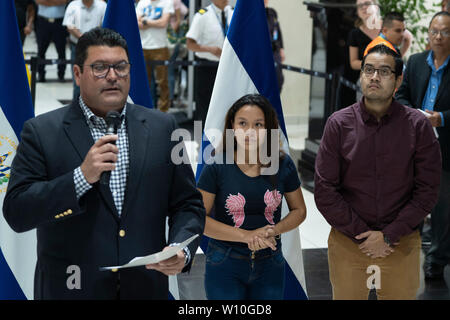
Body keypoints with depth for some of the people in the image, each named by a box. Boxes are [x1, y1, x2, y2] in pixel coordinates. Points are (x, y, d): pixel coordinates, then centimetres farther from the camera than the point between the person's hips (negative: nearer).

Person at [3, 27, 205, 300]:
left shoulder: (162, 128, 3)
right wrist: (82, 176, -21)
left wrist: (181, 251, -12)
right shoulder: (42, 132, -5)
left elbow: (188, 204, 6)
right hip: (71, 289, -2)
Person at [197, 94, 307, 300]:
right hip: (225, 267, -2)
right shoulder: (217, 167, -10)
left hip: (270, 266, 3)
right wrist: (246, 236, -18)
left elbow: (299, 211, 8)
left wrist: (273, 231, -12)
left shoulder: (282, 165, -2)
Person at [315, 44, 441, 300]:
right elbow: (324, 191, -4)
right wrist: (361, 235, -9)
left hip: (401, 244, 0)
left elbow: (427, 191, -4)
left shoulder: (418, 125, -4)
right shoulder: (339, 124, -4)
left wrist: (388, 236, -11)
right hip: (347, 243, 0)